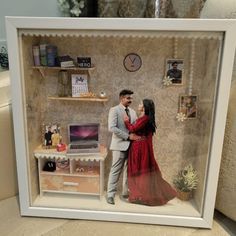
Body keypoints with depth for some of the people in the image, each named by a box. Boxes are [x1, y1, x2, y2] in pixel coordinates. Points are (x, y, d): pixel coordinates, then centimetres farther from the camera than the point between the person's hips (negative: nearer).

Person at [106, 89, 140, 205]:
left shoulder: (132, 112, 15)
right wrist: (128, 136, -18)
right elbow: (112, 128, -16)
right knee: (116, 170, -3)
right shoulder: (114, 110, -5)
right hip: (120, 144, -6)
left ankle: (126, 192, 26)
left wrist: (136, 136, -6)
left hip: (131, 144, 7)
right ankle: (110, 194, 8)